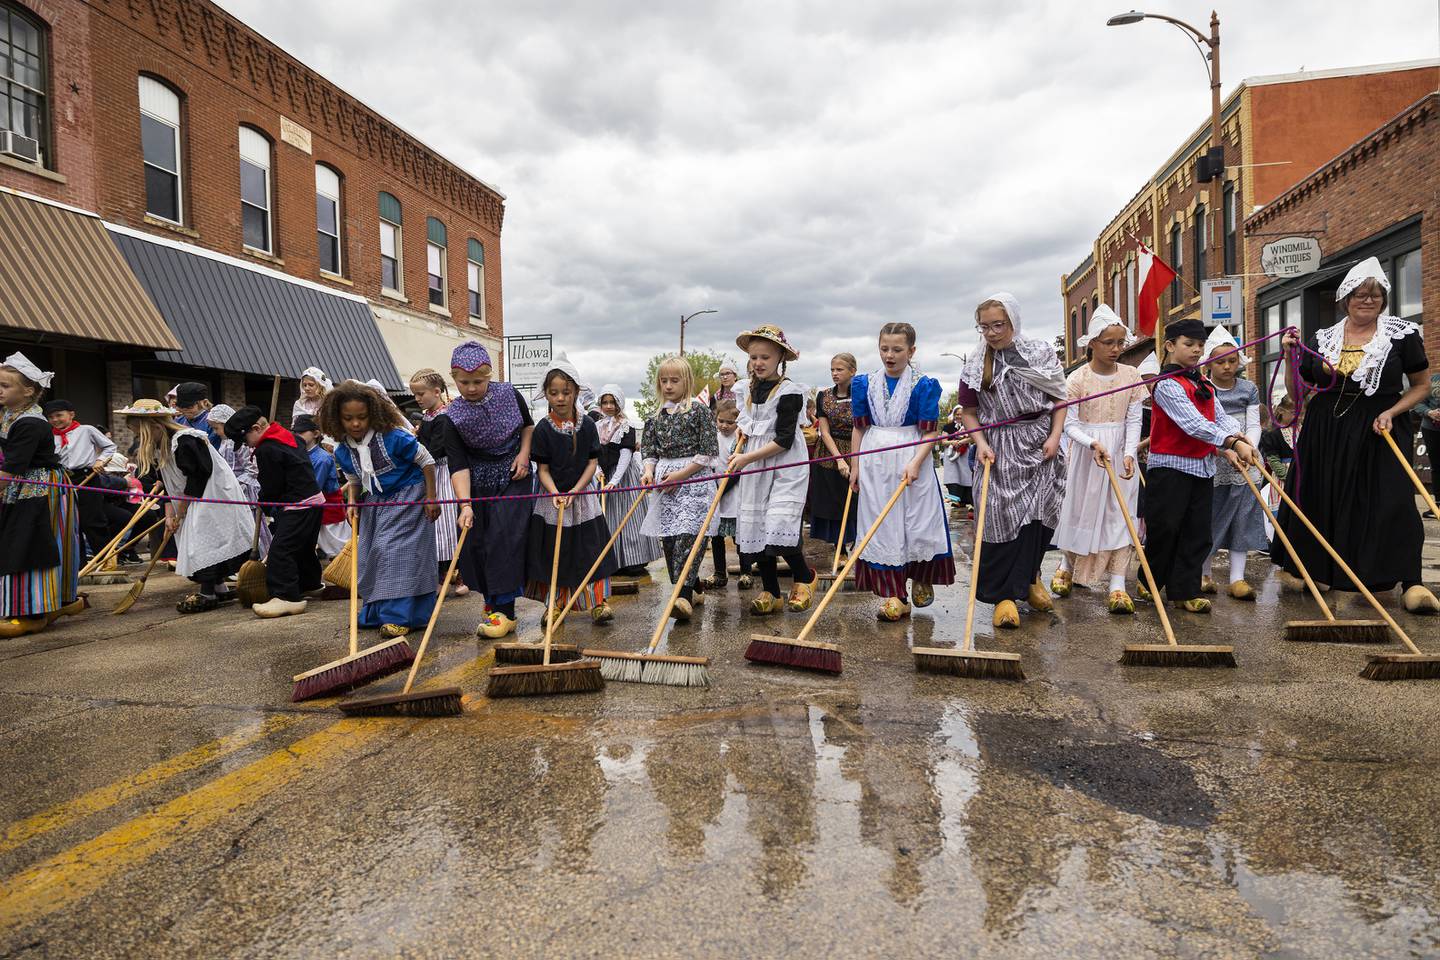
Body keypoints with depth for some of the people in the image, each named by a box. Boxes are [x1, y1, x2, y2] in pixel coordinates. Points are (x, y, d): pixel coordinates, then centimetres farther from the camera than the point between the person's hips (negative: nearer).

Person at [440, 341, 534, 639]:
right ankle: (491, 600, 18)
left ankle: (505, 611, -10)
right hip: (478, 483, 2)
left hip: (513, 478, -1)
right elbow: (458, 465, -20)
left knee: (505, 537, -12)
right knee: (475, 542, 0)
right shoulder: (452, 417, -14)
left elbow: (528, 425, 10)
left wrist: (524, 454, -7)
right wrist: (465, 505, -31)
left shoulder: (509, 395, -10)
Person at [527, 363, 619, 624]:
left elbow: (593, 463, -3)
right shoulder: (543, 429, -7)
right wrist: (555, 494, -23)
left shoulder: (587, 425, -4)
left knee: (592, 549, 1)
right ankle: (555, 605, 19)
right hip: (552, 497, -1)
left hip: (583, 495, 1)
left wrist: (574, 491, -15)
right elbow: (542, 469, -7)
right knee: (553, 552, 5)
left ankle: (598, 602, 10)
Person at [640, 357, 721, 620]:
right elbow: (650, 449, 17)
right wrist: (649, 471, -4)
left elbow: (708, 451, -7)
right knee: (668, 539, 5)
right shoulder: (657, 416, 15)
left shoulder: (699, 410, -3)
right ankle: (692, 589, 19)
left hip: (694, 479, -6)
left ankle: (684, 596, -18)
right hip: (665, 482, 6)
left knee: (687, 535, -16)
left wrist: (680, 474, -12)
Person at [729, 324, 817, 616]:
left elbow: (783, 440, -17)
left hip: (786, 468, -7)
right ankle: (771, 592, 17)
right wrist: (743, 429, 5)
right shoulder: (745, 389, 9)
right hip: (754, 467, 7)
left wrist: (747, 458, -18)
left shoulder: (789, 392, -12)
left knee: (778, 527, -17)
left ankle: (805, 577, 10)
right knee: (755, 527, 5)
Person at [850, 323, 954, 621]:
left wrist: (915, 463, -21)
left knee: (918, 523, 3)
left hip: (912, 460, -3)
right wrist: (855, 466, 7)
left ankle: (921, 579, 30)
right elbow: (860, 428, 10)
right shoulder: (865, 384, 5)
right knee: (881, 527, 3)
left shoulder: (924, 386, -5)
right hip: (875, 462, 3)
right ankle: (893, 594, 9)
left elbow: (930, 432, -7)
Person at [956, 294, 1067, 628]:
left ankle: (1029, 578, 30)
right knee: (1004, 519, -4)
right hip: (1000, 450, -2)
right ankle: (1005, 595, 3)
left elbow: (1059, 399, 6)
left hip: (1040, 446, 2)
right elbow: (968, 412, 4)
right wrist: (981, 443, -11)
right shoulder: (975, 365, -1)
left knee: (1039, 516, 7)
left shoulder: (1042, 352, 2)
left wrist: (1055, 436, -5)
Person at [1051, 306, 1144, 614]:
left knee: (1119, 515, -1)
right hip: (1085, 452, -2)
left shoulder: (1131, 375, 0)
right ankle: (1067, 567, 34)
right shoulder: (1076, 379, -7)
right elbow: (1070, 424, -8)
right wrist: (1094, 444, -25)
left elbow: (1134, 420, -1)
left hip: (1120, 454, 2)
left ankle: (1117, 585, 1)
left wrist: (1129, 454, -15)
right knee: (1079, 510, 10)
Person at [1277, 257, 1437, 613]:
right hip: (1326, 430, 3)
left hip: (1379, 430, -3)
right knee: (1315, 497, 8)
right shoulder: (1322, 340, 7)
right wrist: (1290, 357, -2)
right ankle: (1298, 566, 24)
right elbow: (1296, 392, 10)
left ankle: (1411, 583, -7)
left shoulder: (1402, 335, 0)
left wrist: (1391, 412, -9)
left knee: (1392, 500, -12)